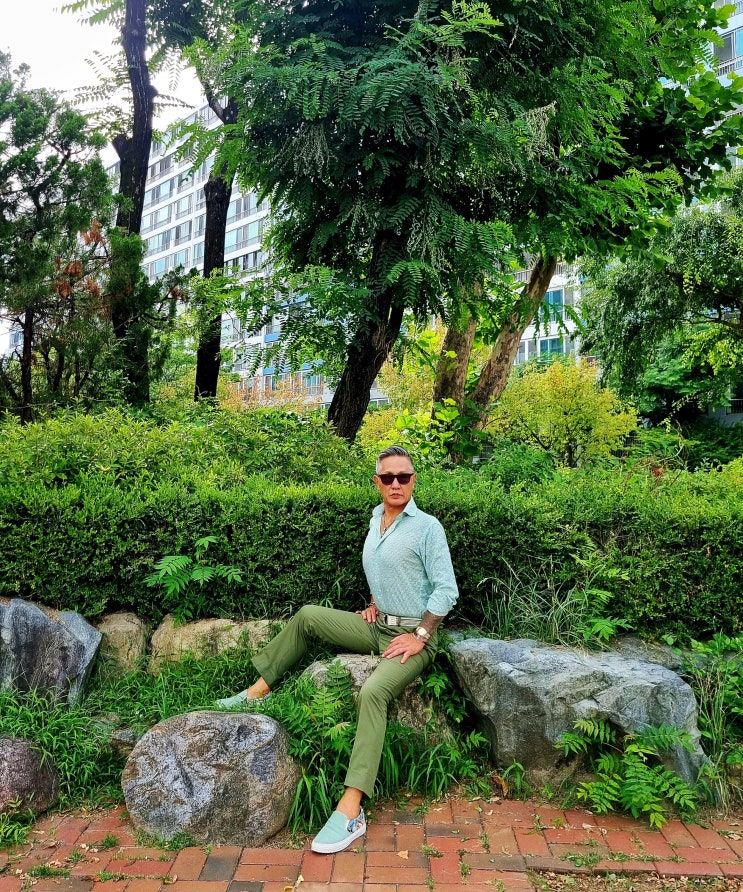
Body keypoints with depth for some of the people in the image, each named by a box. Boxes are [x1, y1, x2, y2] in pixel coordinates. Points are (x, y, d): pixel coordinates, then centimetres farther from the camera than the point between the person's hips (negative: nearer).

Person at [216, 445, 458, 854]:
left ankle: (351, 810, -32)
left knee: (372, 691, -32)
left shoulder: (427, 527, -14)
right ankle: (258, 690, 10)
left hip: (412, 635, -8)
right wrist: (373, 603, 10)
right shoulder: (375, 519, 8)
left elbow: (446, 589, -15)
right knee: (307, 616, -1)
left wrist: (419, 637, -19)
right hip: (378, 625, 8)